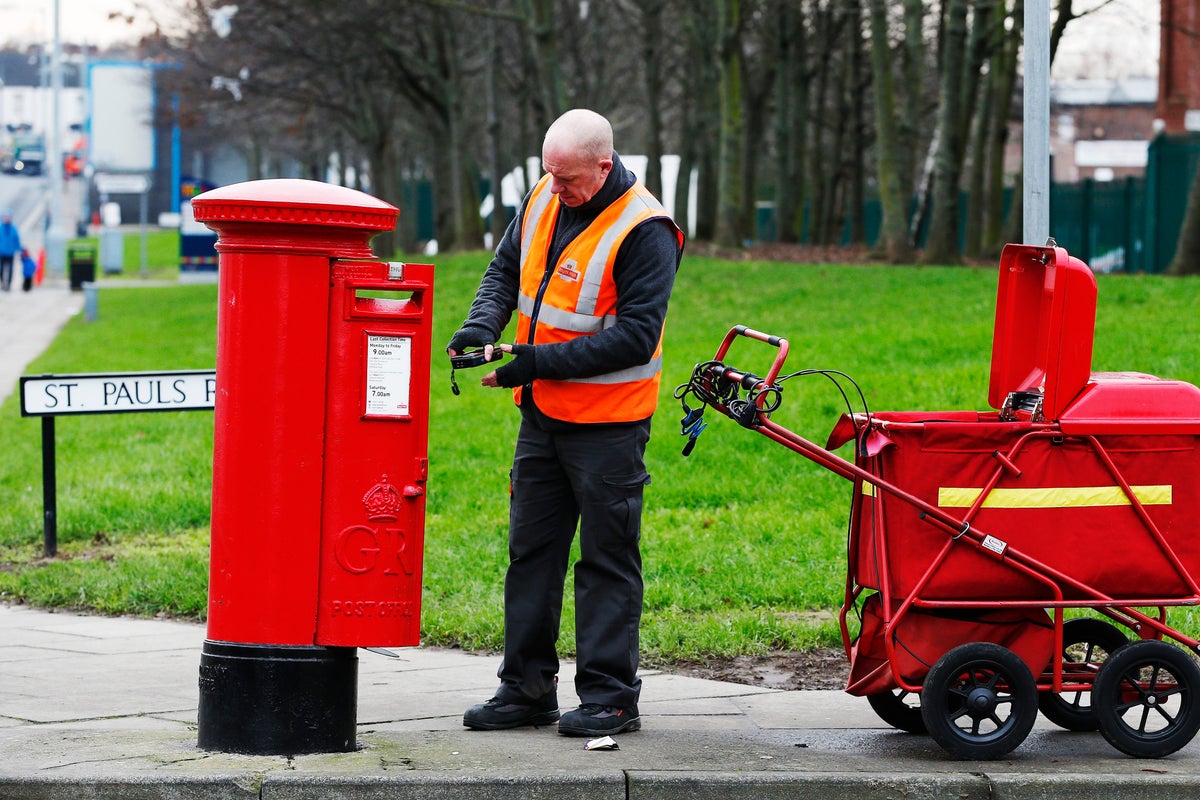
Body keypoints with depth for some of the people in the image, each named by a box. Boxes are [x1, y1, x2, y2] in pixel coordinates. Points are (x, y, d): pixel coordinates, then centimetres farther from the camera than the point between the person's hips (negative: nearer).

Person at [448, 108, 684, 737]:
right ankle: (526, 688, 17)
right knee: (531, 550, 10)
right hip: (542, 411, 7)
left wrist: (540, 361, -23)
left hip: (608, 424, -7)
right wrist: (481, 326, -5)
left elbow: (636, 335, -21)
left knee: (608, 558, 0)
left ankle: (610, 695, 6)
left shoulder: (643, 230, -18)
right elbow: (506, 269, 16)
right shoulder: (543, 200, 4)